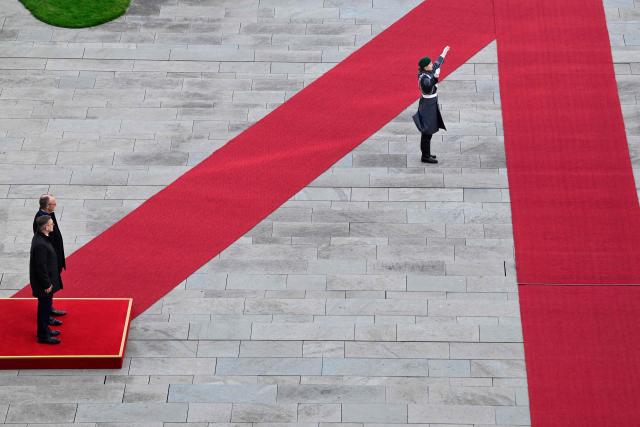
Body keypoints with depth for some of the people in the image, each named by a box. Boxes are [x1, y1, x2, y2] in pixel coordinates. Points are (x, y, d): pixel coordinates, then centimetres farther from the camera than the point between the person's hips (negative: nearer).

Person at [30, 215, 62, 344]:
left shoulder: (40, 237, 1)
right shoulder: (40, 244, -30)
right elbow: (41, 267, -26)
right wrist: (47, 284, -17)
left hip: (46, 281, 10)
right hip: (43, 284, -10)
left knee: (46, 306, 23)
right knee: (45, 308, 5)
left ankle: (44, 329, 39)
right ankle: (43, 336, 18)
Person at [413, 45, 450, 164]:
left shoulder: (428, 72, 2)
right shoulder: (424, 78, -25)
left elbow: (437, 63, 19)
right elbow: (428, 88, -46)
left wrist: (444, 53, 30)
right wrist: (435, 77, -56)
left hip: (430, 103, 10)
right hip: (428, 105, -10)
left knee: (427, 131, 18)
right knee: (427, 132, -3)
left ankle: (426, 153, 27)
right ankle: (425, 156, 3)